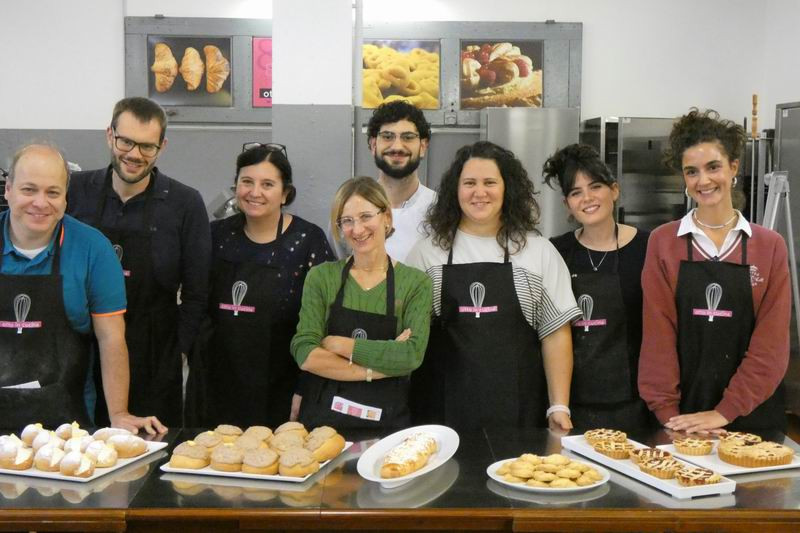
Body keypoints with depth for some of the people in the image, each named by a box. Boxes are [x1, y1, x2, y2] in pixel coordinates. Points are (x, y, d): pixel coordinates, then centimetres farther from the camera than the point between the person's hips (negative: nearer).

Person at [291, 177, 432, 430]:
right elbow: (305, 353, -11)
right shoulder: (321, 277, -1)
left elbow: (412, 355, -17)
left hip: (386, 421, -1)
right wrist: (373, 370, -17)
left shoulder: (416, 283, -4)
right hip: (322, 416, 1)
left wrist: (339, 344, -14)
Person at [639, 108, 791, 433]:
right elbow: (658, 334, -4)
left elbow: (771, 343, -4)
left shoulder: (770, 246, 1)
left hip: (750, 417, 1)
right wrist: (666, 412, -12)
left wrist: (725, 411, -12)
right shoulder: (662, 243, 0)